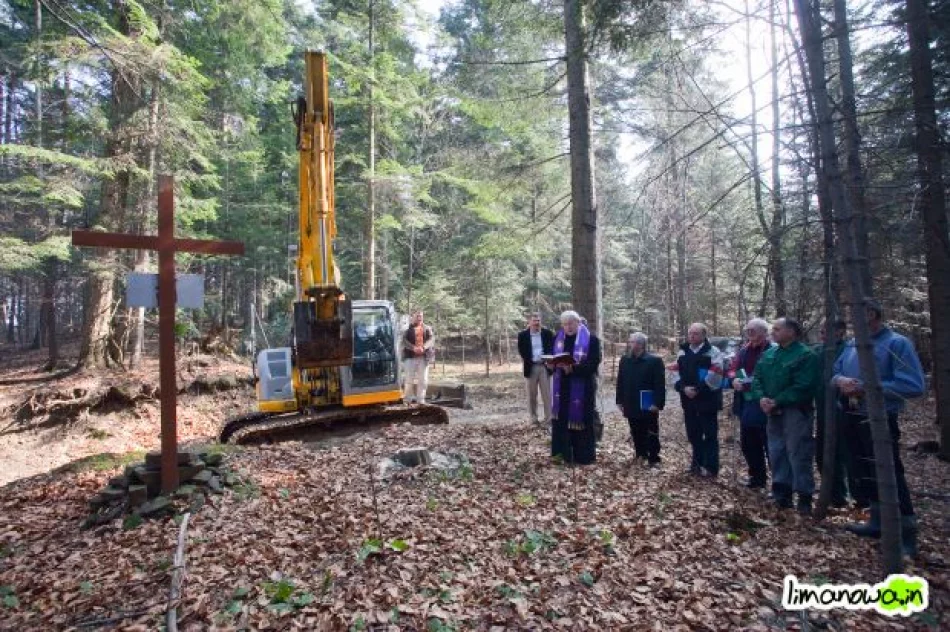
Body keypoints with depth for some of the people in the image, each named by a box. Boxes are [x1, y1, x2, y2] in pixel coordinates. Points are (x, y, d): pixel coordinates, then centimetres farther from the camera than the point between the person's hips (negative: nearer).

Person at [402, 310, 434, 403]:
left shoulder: (427, 328, 11)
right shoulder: (408, 328, 4)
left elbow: (431, 339, -2)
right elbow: (404, 341, -6)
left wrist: (423, 347, -20)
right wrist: (413, 348, -23)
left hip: (424, 357, 2)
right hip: (410, 356, -2)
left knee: (423, 379, 4)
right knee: (410, 378, 1)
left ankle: (421, 399, 14)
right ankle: (407, 399, 15)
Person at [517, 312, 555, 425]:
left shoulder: (548, 333, 3)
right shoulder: (523, 335, 0)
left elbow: (552, 348, 3)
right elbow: (521, 351, -1)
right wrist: (527, 361, -12)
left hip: (544, 366, 0)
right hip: (531, 367, 0)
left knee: (547, 393, 2)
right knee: (532, 394, 7)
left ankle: (549, 417, 7)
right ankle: (533, 417, 17)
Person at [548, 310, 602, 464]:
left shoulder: (591, 339, -9)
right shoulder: (558, 338, 8)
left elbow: (593, 364, -15)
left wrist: (573, 368, -28)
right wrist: (551, 364, -10)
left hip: (582, 387, -5)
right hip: (562, 386, 5)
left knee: (579, 418, 1)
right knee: (561, 417, 9)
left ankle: (583, 454, 15)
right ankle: (563, 450, 22)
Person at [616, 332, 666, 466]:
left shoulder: (654, 361, -10)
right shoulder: (624, 360, 7)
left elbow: (660, 384, -12)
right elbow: (620, 382, 11)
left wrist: (658, 403, -17)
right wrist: (620, 400, 8)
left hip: (648, 406, -5)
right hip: (631, 405, 5)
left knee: (651, 434, 4)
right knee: (636, 433, 15)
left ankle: (654, 459, 14)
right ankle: (641, 455, 29)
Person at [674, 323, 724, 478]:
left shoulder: (713, 352, -7)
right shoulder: (683, 352, 10)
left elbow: (715, 378, -16)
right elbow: (676, 374, 8)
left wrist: (698, 390, -17)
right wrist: (684, 388, -9)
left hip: (707, 401, -5)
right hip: (688, 401, 5)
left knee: (710, 435, 4)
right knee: (693, 434, 14)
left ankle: (711, 467, 14)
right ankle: (698, 463, 29)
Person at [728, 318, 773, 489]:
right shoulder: (744, 350, 12)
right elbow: (732, 369, 14)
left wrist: (750, 383, -25)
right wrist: (734, 379, -7)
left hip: (763, 406, -8)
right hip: (746, 405, 8)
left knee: (770, 446, 0)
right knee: (747, 443, 18)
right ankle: (757, 478, 34)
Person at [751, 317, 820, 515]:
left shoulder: (806, 356, -10)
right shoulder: (768, 355, 13)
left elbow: (803, 387, -19)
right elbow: (757, 378, 10)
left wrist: (777, 401, -20)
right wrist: (761, 398, -9)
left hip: (796, 412, -7)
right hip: (774, 412, 7)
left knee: (798, 455, -4)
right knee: (777, 453, 12)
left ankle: (804, 497, 8)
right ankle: (782, 493, 23)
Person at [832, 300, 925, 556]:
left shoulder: (897, 343, -12)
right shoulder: (851, 345, 11)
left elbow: (913, 385, -19)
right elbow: (834, 372, 15)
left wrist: (868, 388, -21)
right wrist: (840, 380, -8)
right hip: (853, 419, 8)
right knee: (866, 475, 18)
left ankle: (906, 536, 8)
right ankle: (877, 522, 34)